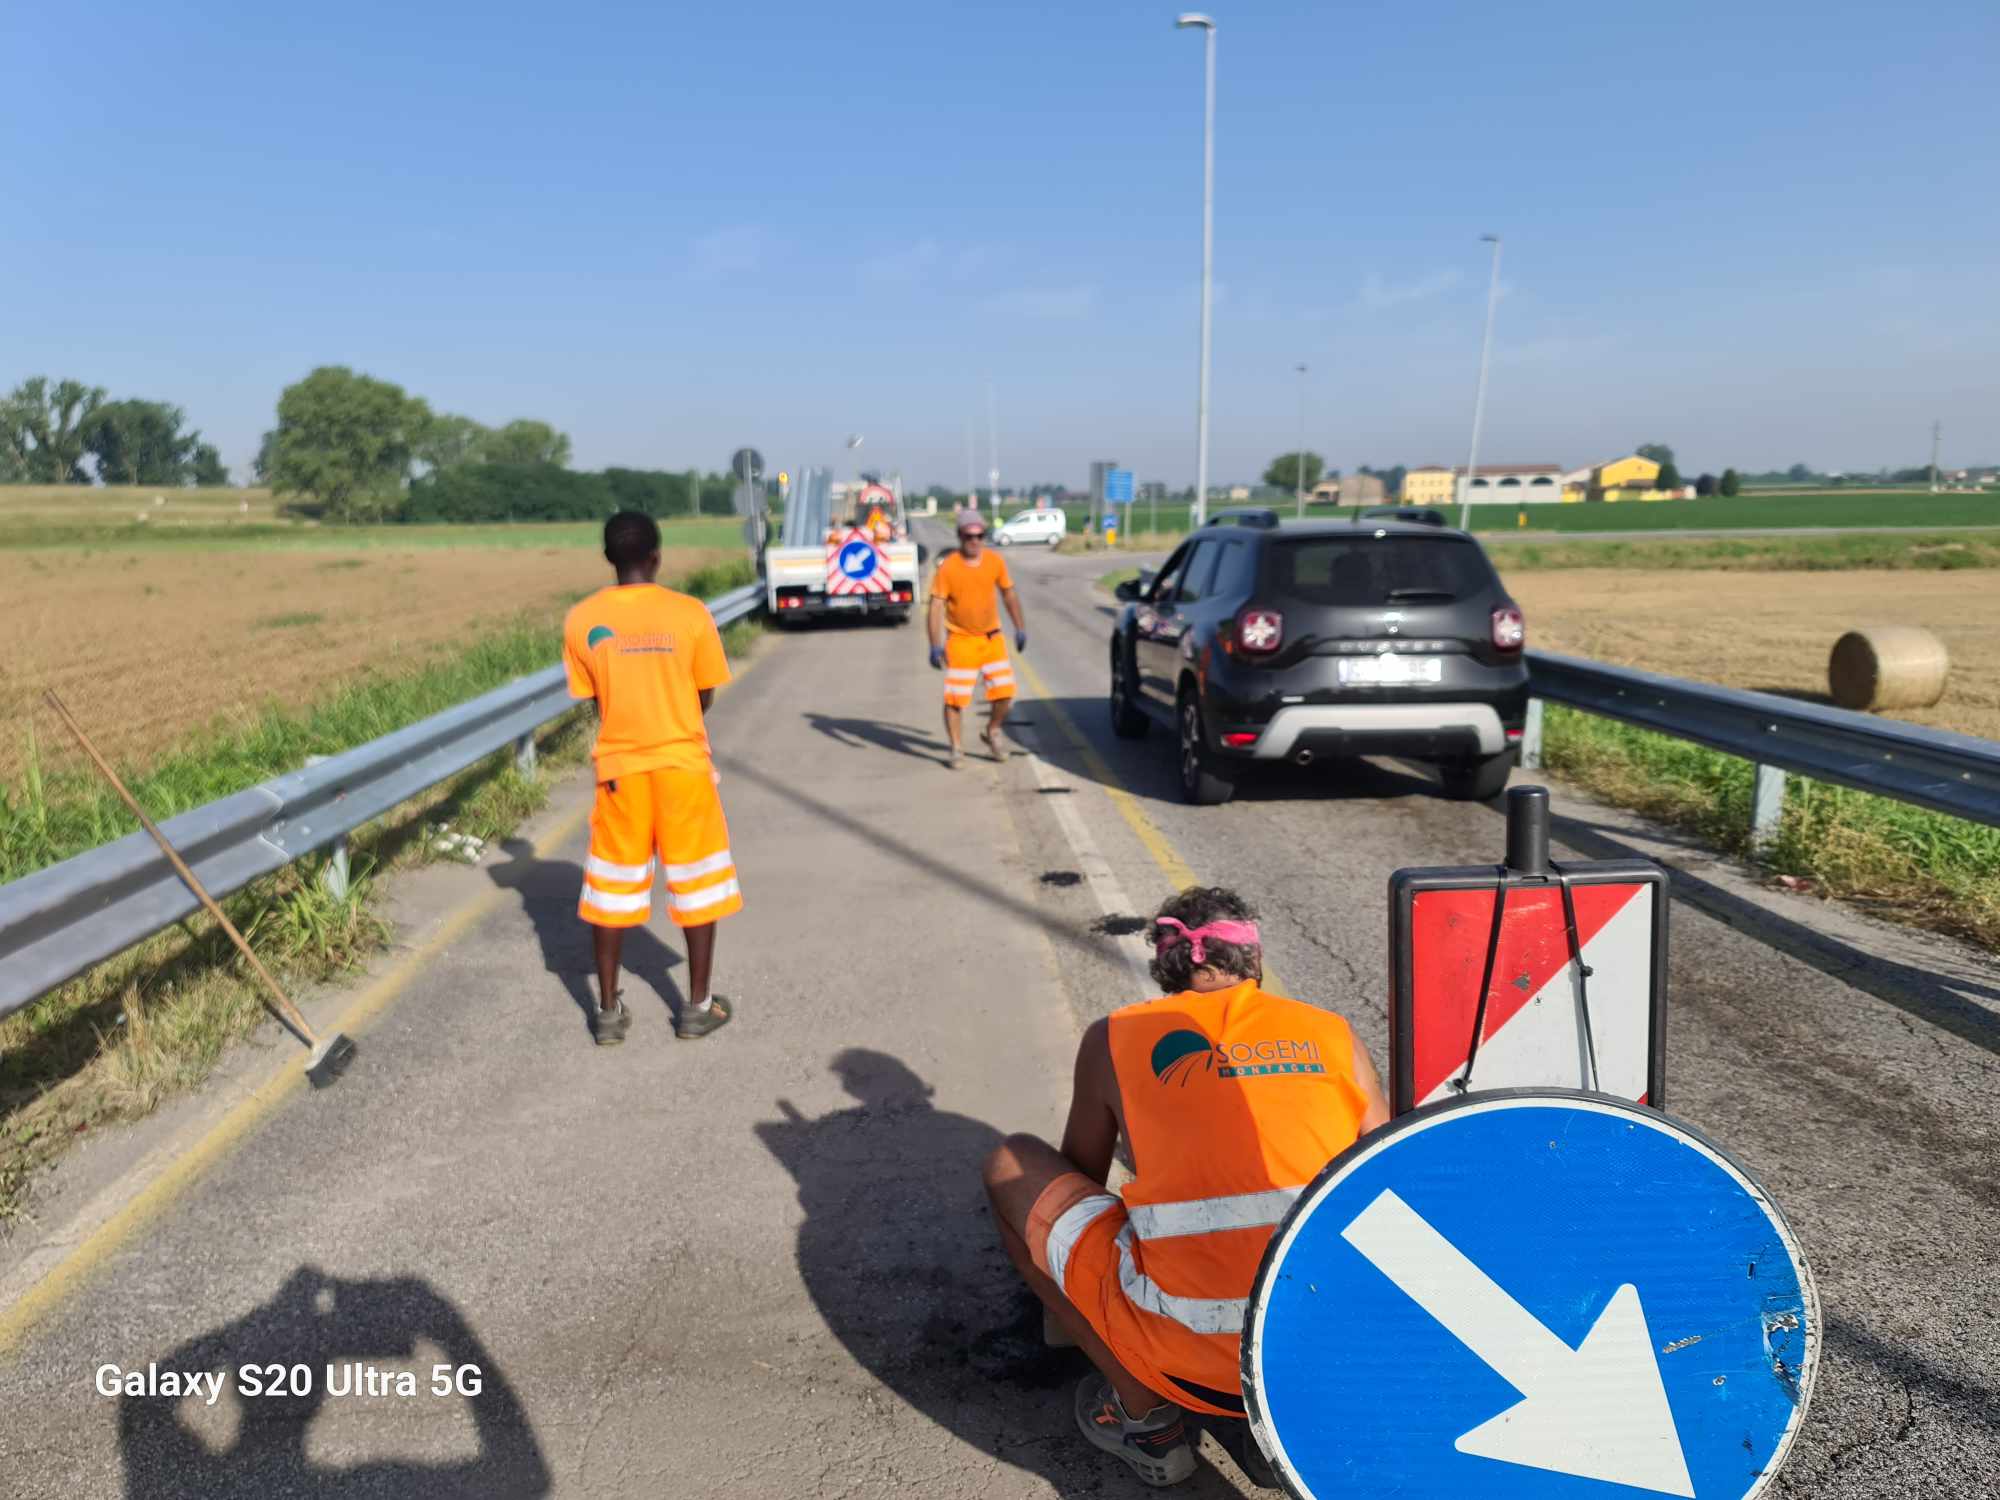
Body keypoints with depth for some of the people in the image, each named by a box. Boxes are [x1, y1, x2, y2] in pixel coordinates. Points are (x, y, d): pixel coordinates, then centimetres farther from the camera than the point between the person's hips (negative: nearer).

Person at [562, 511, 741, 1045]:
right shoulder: (690, 613, -9)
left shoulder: (581, 620, -5)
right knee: (697, 881, 11)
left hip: (618, 767, 2)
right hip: (682, 763, -1)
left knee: (612, 884, 13)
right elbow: (705, 697, -1)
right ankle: (698, 1006, 17)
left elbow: (595, 700, 2)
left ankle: (609, 1011, 19)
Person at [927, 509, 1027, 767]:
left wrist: (1020, 628, 10)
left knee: (1004, 692, 2)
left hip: (992, 639, 3)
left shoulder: (995, 561, -2)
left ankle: (993, 731, 30)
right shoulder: (947, 567, -13)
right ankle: (957, 749, 12)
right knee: (954, 698, -4)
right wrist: (936, 645, -19)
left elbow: (1009, 594, 11)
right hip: (960, 641, -3)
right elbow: (936, 606, -12)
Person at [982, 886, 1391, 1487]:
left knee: (1010, 1166, 16)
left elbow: (1079, 1177, 24)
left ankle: (1142, 1413, 14)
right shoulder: (1333, 1034, 12)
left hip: (1194, 1355, -4)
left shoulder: (1114, 1037, 9)